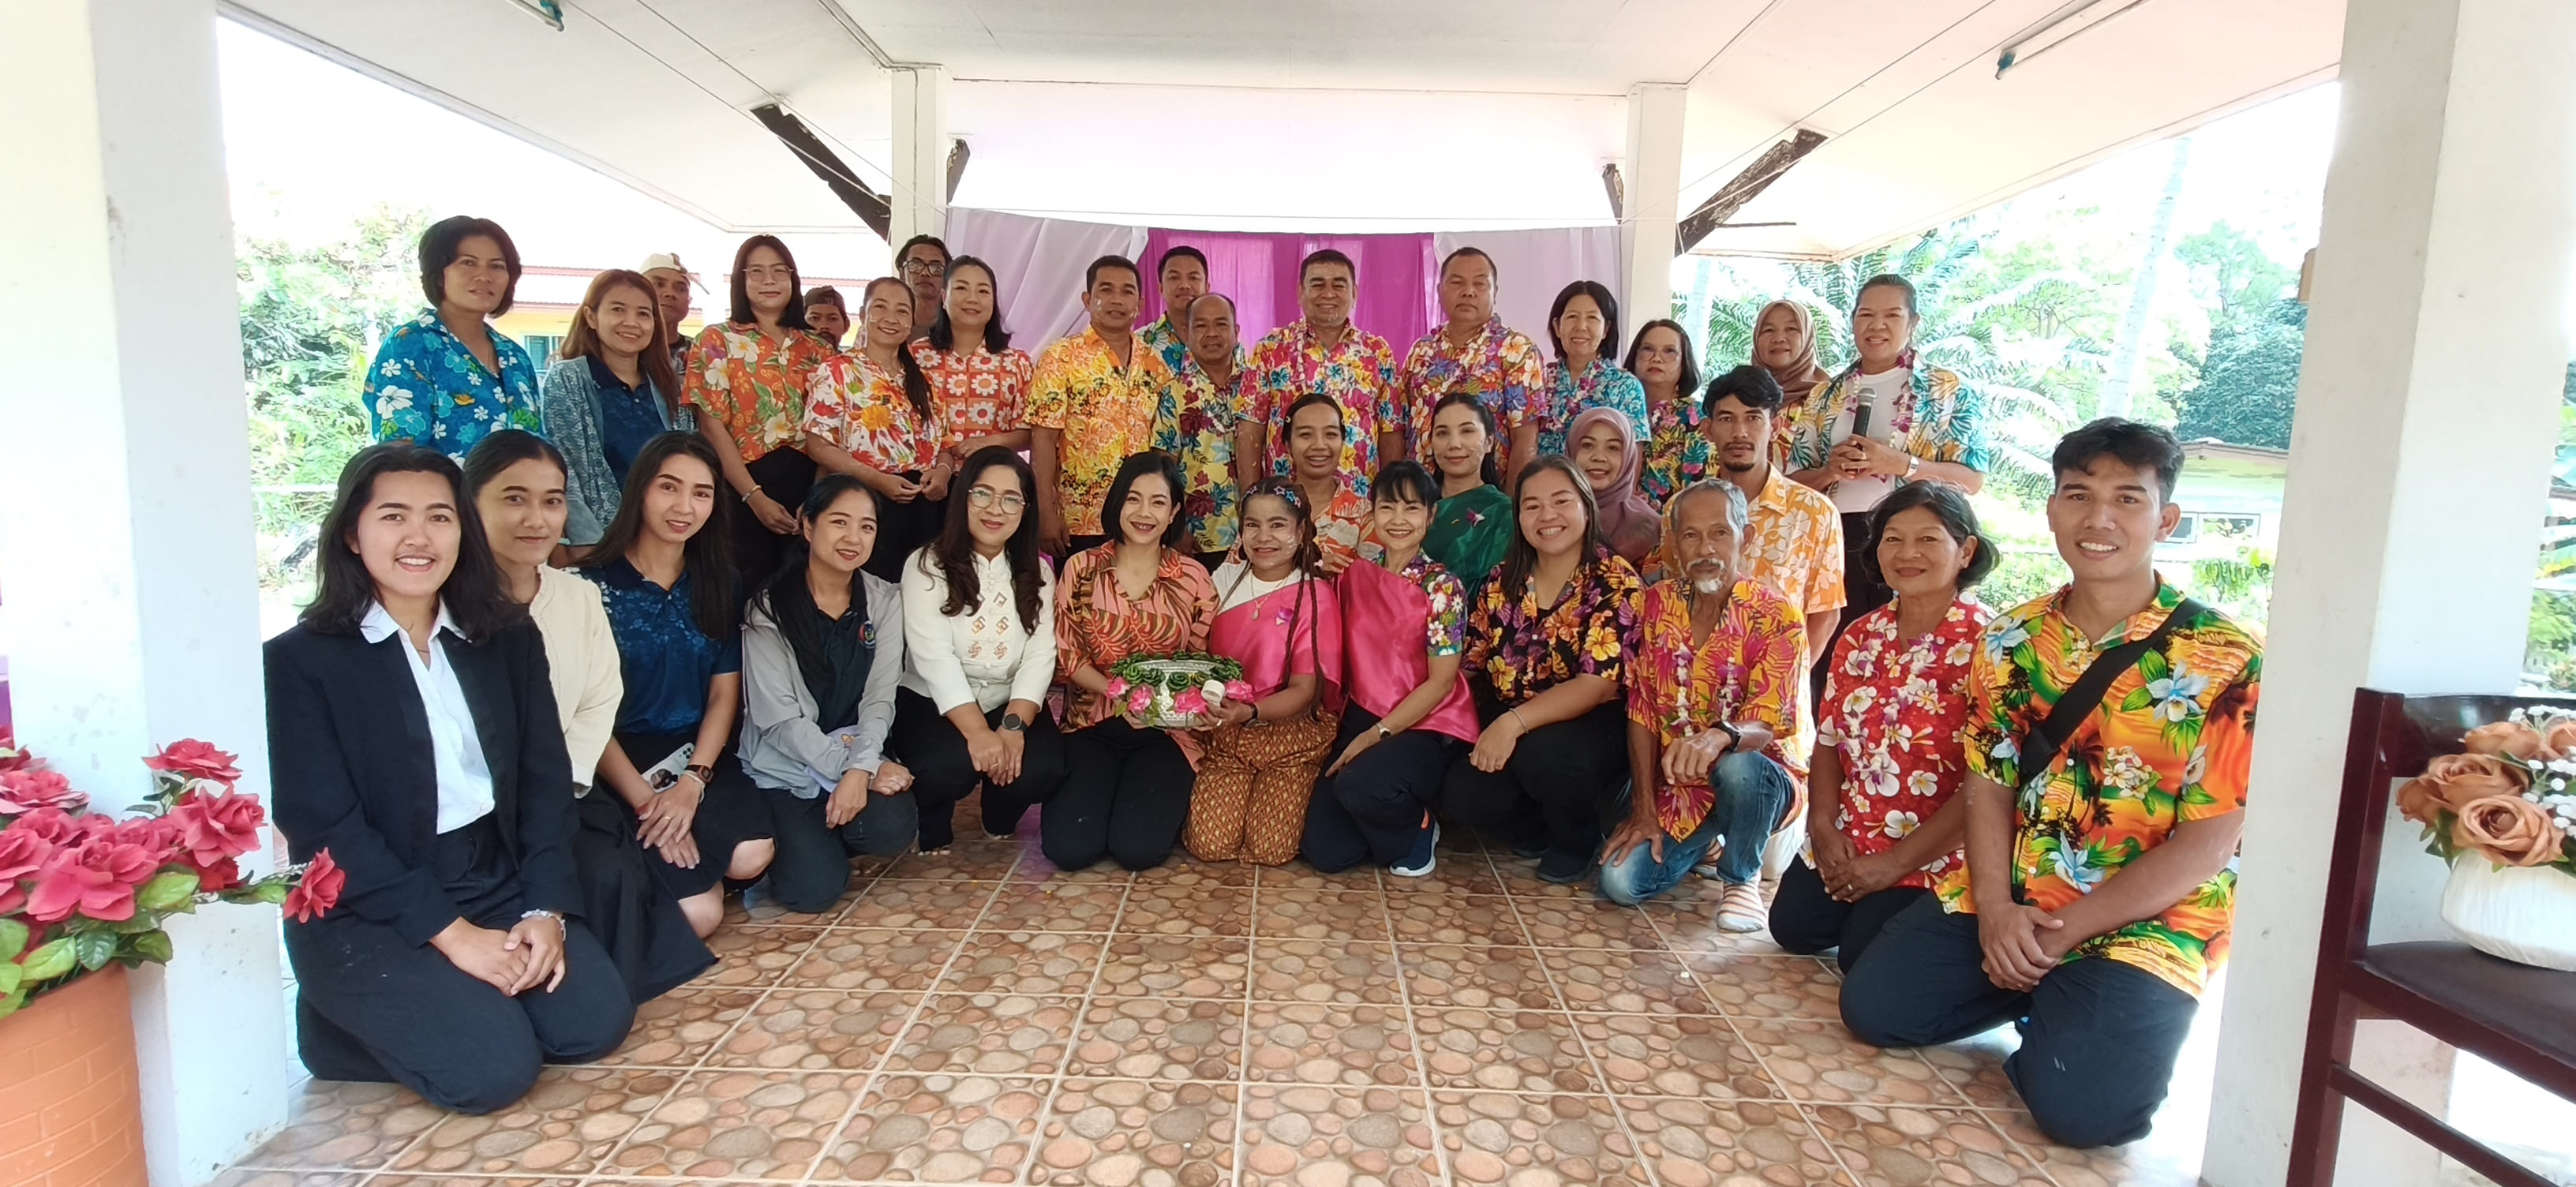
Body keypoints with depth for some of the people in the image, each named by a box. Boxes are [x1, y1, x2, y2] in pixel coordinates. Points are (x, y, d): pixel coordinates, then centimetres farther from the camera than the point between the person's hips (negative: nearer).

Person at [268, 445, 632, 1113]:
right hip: (365, 915, -4)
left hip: (500, 886, 4)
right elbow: (325, 830, -12)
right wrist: (450, 932, -18)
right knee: (492, 1068, -19)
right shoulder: (298, 661, -6)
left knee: (596, 1022, -13)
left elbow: (546, 782, 3)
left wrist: (546, 910, -10)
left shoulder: (509, 640, 7)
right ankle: (349, 1024, 9)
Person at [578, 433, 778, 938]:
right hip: (620, 761, -4)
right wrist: (646, 802, -16)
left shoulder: (716, 585, 7)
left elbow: (725, 692, 4)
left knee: (750, 855, -26)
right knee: (698, 913, -20)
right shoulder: (594, 586, -7)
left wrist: (692, 782, -12)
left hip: (698, 755, 4)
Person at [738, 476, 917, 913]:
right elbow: (778, 718, -13)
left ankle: (824, 837, 8)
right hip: (784, 770, -3)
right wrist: (843, 767, -21)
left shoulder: (884, 601, 0)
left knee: (892, 831, -26)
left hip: (859, 756, 3)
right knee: (814, 888, -19)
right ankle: (800, 839, 16)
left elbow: (880, 699, -6)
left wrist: (860, 769, -21)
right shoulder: (769, 609, -10)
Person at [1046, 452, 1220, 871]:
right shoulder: (1082, 567, 1)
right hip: (1093, 726, 1)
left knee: (1139, 848, -20)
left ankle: (1168, 798, 15)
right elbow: (1065, 654, -1)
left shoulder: (1193, 577, 1)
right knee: (1069, 847, -17)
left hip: (1165, 730, 0)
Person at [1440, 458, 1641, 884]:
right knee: (1459, 795, -22)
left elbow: (1598, 684, -21)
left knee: (1542, 752, -35)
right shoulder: (1504, 582, 4)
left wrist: (1514, 722, -31)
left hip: (1592, 728, -4)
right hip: (1507, 732, 4)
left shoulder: (1615, 583, -11)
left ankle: (1577, 843, -1)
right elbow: (1470, 665, 9)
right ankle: (1540, 830, 12)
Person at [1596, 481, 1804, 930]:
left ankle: (1741, 877, -5)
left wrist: (1720, 736, -46)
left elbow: (1766, 726, -21)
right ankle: (1702, 844, 17)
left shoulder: (1775, 617, -13)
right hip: (1677, 789, 3)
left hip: (1757, 781, -3)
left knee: (1734, 768, -38)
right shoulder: (1656, 604, -3)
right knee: (1620, 882, -18)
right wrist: (1644, 810, -6)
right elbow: (1642, 711, -1)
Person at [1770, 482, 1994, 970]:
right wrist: (1824, 826, -7)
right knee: (1792, 926, -3)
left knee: (1862, 954, -14)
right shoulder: (1861, 635, 5)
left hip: (1935, 853, -5)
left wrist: (1895, 863, -17)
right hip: (1848, 843, 6)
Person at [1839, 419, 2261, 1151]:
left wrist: (2064, 932, -16)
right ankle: (2043, 996, 18)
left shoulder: (2227, 662, -13)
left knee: (2079, 1105, -23)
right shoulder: (2010, 641, 2)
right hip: (2006, 903, 5)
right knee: (1873, 1008, -5)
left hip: (2147, 922, -4)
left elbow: (2209, 843, -13)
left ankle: (2116, 1012, 10)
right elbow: (1987, 785, 4)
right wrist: (1994, 909, -13)